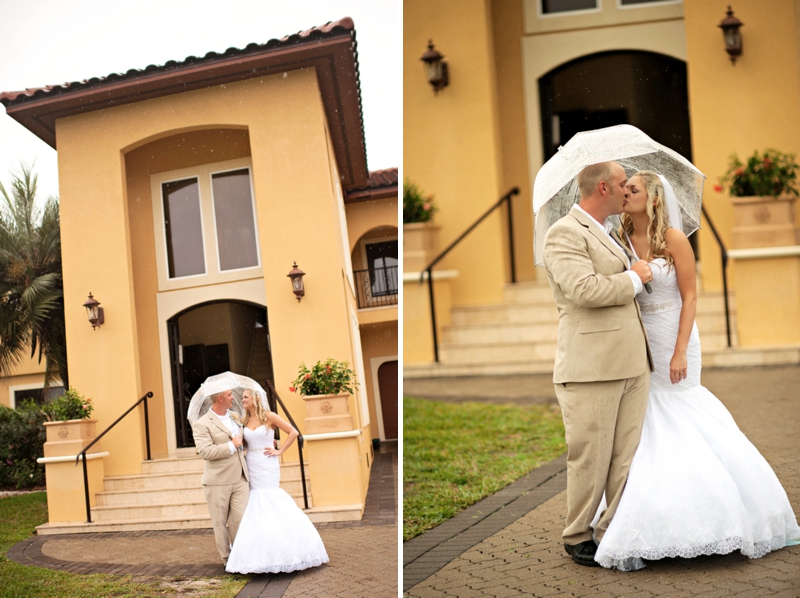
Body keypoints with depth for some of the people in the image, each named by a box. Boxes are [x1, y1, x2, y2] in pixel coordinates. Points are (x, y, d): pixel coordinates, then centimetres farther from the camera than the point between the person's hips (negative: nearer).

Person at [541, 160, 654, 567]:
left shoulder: (607, 236, 22)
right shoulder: (565, 233, -8)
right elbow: (584, 289, -22)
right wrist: (634, 278, -9)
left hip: (632, 365, 8)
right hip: (591, 368, -8)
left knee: (627, 457, 8)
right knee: (590, 459, 1)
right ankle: (578, 537, 16)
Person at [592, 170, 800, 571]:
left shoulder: (674, 239, -7)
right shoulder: (622, 240, 5)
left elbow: (689, 297, -9)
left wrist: (680, 352, -15)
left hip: (674, 344, -4)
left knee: (671, 428, -3)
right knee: (645, 430, 5)